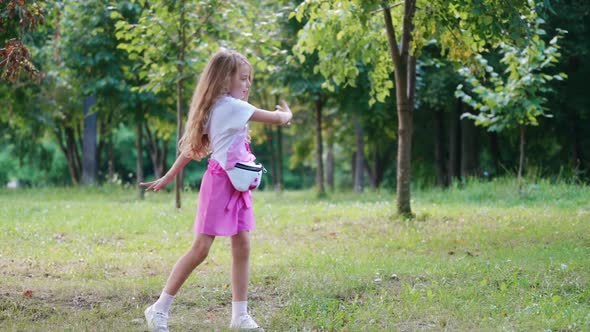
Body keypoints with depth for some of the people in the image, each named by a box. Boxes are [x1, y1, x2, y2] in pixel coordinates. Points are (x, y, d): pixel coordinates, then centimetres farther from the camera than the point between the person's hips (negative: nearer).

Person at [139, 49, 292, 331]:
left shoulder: (218, 108, 12)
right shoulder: (230, 106, -17)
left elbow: (193, 147, 15)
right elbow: (277, 118, -15)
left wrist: (168, 178, 17)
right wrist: (287, 114, 9)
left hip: (237, 186, 9)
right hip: (220, 183, -9)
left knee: (242, 247, 5)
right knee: (201, 248, -6)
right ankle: (159, 309, 1)